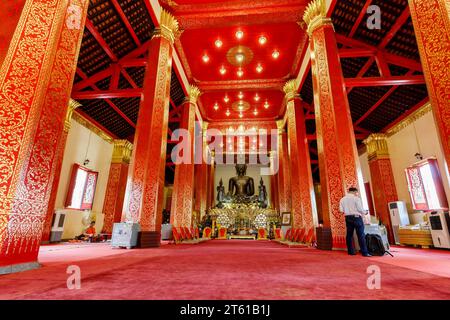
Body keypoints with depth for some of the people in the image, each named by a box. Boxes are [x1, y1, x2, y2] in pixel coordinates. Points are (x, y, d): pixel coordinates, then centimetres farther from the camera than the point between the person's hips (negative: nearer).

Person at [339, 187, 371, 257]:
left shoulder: (342, 199, 6)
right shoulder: (356, 198, -8)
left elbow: (341, 210, 2)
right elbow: (360, 209, -11)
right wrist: (365, 212, 9)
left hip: (348, 218, 5)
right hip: (356, 217, -5)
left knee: (349, 235, 9)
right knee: (361, 235, -1)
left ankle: (351, 251, 14)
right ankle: (364, 252, 1)